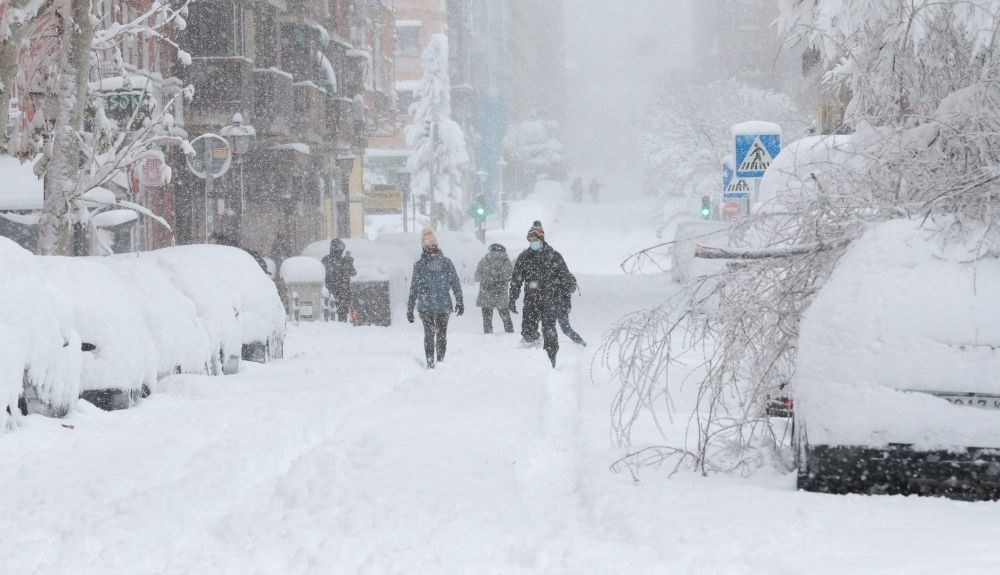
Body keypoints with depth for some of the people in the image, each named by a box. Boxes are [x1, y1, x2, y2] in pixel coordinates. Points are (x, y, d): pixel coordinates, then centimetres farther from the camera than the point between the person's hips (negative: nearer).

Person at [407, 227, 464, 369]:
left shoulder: (419, 265, -6)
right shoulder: (446, 262, -2)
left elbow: (414, 288, -3)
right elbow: (456, 283, 0)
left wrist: (410, 308, 3)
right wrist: (459, 302, 9)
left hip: (425, 306, -1)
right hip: (444, 304, 1)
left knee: (429, 334, 9)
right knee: (442, 334, 12)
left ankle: (430, 362, 3)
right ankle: (440, 361, 8)